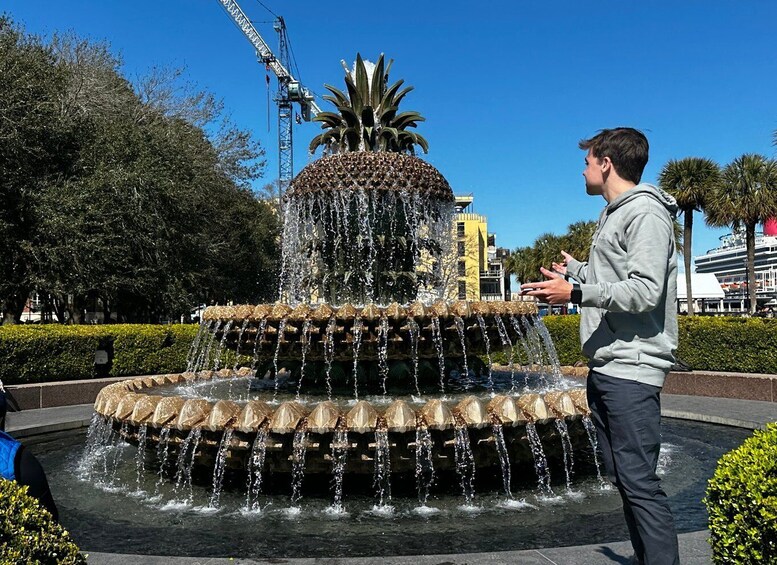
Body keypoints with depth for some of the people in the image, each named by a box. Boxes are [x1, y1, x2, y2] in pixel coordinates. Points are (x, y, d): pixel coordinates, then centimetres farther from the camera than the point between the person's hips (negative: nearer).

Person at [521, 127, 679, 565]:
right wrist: (576, 269, 36)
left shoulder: (646, 212, -9)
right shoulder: (614, 215, 21)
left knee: (639, 480, -10)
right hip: (605, 368, 10)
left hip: (632, 371, -10)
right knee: (623, 478, 14)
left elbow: (645, 292, -19)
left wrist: (576, 293, -22)